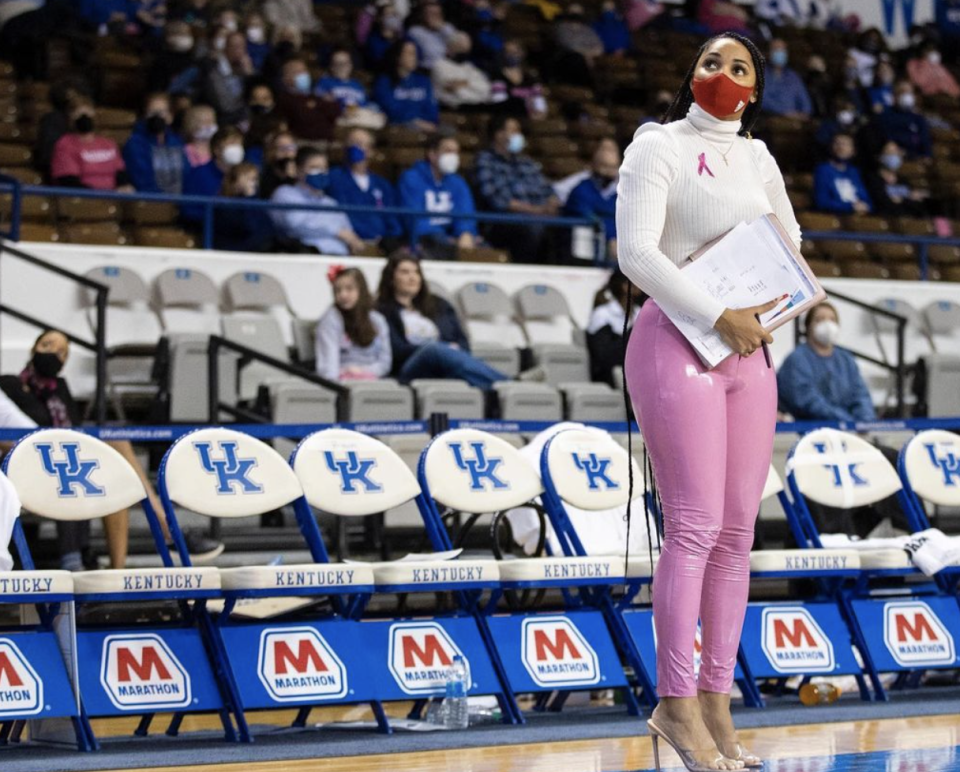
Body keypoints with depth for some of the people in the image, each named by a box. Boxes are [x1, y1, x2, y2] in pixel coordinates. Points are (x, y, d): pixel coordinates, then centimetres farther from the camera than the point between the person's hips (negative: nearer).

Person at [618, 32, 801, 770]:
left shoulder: (757, 157, 15)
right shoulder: (658, 147, -3)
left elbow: (790, 240, 27)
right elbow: (637, 251, -14)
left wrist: (771, 309, 7)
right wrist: (720, 317, -18)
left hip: (747, 354, 6)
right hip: (678, 345, -6)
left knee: (737, 532, 3)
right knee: (696, 526, -12)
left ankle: (716, 702, 8)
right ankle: (676, 703, -6)